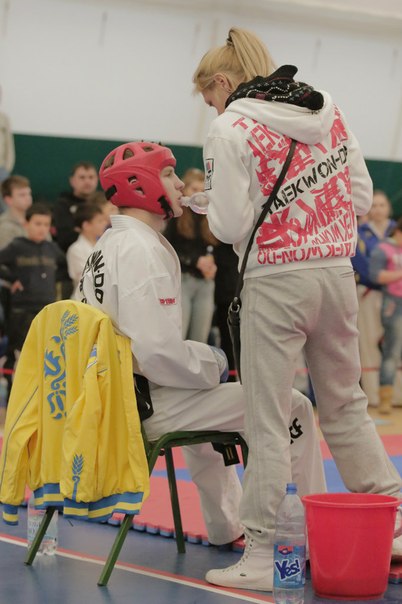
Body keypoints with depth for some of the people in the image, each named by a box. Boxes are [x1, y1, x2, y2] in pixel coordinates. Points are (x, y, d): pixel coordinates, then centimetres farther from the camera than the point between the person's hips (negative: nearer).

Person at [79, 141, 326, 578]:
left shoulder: (108, 245, 14)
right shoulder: (141, 249, -19)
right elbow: (158, 351, -27)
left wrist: (203, 361, 15)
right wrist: (213, 362, -9)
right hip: (144, 405, -11)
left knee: (205, 400, 40)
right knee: (291, 407, -8)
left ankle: (227, 525, 49)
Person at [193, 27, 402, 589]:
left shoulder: (230, 129, -9)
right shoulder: (328, 110, 8)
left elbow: (231, 225, -12)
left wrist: (215, 207, 8)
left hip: (275, 282, -6)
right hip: (338, 273, 6)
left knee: (268, 420, 0)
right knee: (346, 406, 18)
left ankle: (261, 552, 4)